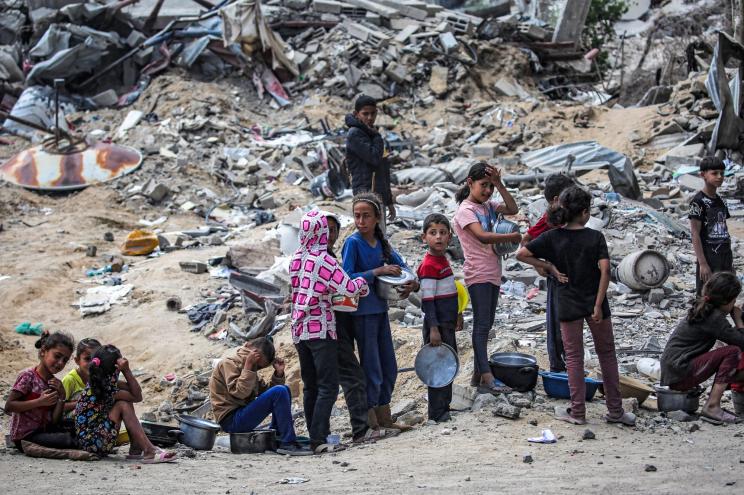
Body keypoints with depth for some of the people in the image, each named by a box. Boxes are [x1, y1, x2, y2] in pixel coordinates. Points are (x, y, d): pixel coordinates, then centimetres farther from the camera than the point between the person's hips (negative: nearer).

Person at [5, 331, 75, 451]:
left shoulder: (54, 383, 11)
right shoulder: (28, 376, -10)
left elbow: (55, 421, 6)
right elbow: (9, 406, -17)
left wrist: (62, 396, -7)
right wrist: (40, 402, -21)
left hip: (44, 430, 8)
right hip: (25, 436, -8)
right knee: (68, 441, -24)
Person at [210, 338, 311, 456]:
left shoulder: (251, 367, 20)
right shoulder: (229, 362, -9)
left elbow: (264, 390, 14)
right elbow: (240, 392, -21)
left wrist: (279, 373, 2)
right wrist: (248, 366, -20)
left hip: (242, 413, 10)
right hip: (230, 419, -10)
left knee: (285, 390, 9)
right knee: (279, 392, -22)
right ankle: (288, 444, -23)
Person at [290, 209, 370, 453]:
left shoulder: (296, 258, 8)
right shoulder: (323, 260, -14)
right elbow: (349, 288, -19)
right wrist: (361, 283, 2)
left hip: (299, 328, 7)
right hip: (320, 328, -7)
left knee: (310, 386, 13)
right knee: (328, 386, -6)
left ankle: (315, 434, 15)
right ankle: (319, 440, -12)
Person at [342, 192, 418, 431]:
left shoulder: (380, 241, 6)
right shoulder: (353, 243, -13)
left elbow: (401, 265, 18)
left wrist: (411, 282, -3)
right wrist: (378, 271, -22)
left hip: (380, 309, 7)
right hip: (362, 311, -7)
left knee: (390, 368, 14)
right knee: (372, 371, -3)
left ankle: (384, 416, 26)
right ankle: (370, 419, 7)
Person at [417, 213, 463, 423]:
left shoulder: (443, 260, 10)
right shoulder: (428, 266, -18)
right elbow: (427, 301, -20)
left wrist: (457, 315, 26)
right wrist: (433, 328, -23)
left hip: (447, 322, 9)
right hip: (437, 324, -9)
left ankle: (445, 405, 27)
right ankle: (437, 413, 3)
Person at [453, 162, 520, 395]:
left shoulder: (488, 206, 13)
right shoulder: (465, 210, -10)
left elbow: (512, 209, 2)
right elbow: (482, 236, -23)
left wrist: (499, 184, -5)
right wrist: (513, 237, -16)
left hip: (493, 273, 8)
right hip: (478, 274, -8)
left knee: (485, 325, 10)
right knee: (482, 325, -10)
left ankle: (478, 374, 14)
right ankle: (487, 378, -15)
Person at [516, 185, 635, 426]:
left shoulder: (552, 237, -5)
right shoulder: (595, 237, -7)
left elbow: (521, 254, -7)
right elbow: (605, 271, -15)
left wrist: (549, 267, -1)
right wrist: (598, 305, -14)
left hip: (568, 304, 0)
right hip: (594, 301, 0)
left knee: (574, 356, 9)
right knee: (607, 354, 12)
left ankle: (577, 411, 10)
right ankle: (615, 410, 15)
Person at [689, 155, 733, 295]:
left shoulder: (721, 201, 12)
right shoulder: (699, 201, -10)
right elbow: (695, 235, -13)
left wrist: (730, 262, 14)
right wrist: (703, 263, -18)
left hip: (725, 257, 7)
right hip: (708, 256, -7)